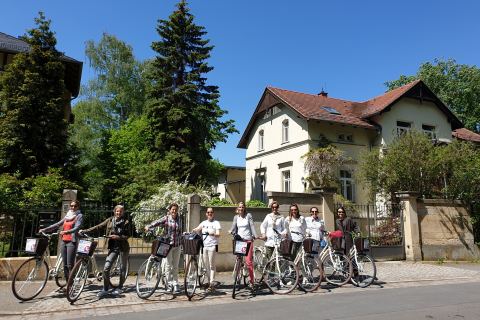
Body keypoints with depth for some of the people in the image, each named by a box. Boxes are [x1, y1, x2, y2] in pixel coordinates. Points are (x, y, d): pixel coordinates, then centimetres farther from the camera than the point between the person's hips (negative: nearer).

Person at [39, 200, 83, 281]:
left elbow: (77, 228, -16)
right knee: (65, 265, 7)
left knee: (70, 265, -10)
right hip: (63, 241, 6)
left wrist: (66, 232, -33)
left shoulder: (79, 216, -2)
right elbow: (57, 224, 17)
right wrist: (44, 229, 7)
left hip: (72, 242, -6)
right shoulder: (67, 216, 17)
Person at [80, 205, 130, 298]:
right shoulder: (110, 220, 4)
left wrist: (118, 237, -23)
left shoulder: (126, 222, -5)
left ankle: (120, 287, 24)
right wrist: (85, 230, -7)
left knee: (123, 267, 8)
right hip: (113, 247, 2)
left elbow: (127, 236, -8)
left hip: (123, 247, -2)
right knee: (106, 268, -7)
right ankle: (105, 289, 7)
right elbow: (98, 227, 0)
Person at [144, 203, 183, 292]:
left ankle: (175, 283, 17)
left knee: (175, 265, 9)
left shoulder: (179, 220, 8)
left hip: (177, 245, 3)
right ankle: (169, 282, 15)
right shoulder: (166, 218, -5)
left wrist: (180, 240, 9)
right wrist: (148, 227, -37)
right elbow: (157, 222, -21)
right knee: (168, 264, 3)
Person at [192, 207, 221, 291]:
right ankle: (208, 281, 21)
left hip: (212, 245, -5)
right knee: (206, 264, 9)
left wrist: (212, 234, -32)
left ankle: (211, 283, -3)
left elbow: (218, 234, -11)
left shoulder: (216, 223, -1)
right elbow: (196, 230, 13)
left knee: (212, 265, -5)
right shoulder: (204, 223, 14)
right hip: (204, 245, 5)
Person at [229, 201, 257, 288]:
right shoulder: (236, 217, 11)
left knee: (248, 260, -8)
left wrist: (255, 235, -16)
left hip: (248, 239, -3)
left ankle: (251, 281, -1)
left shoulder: (248, 215, 2)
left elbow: (252, 226, -4)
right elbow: (234, 226, 5)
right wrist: (231, 231, -17)